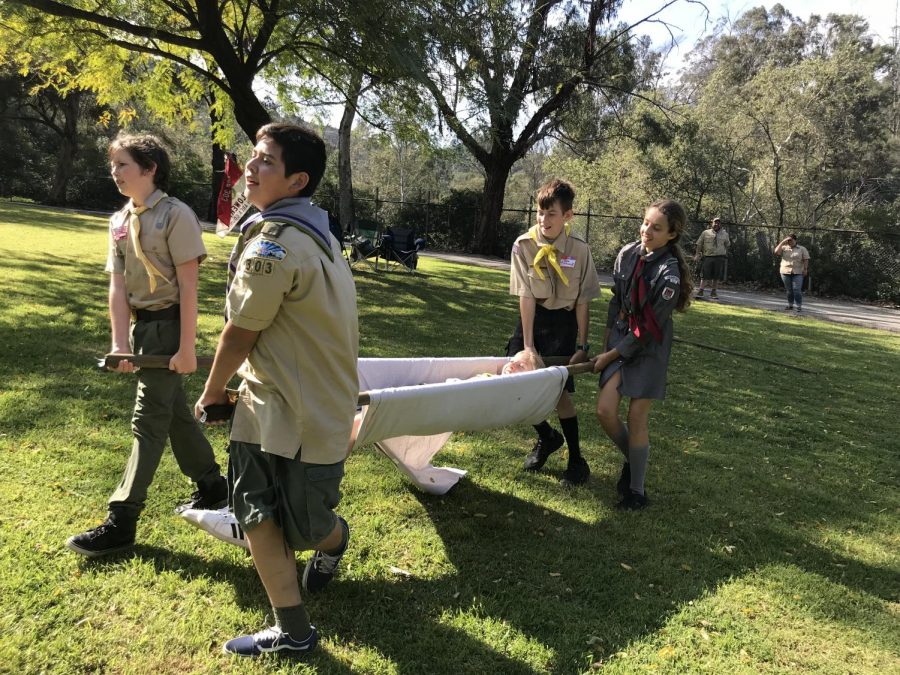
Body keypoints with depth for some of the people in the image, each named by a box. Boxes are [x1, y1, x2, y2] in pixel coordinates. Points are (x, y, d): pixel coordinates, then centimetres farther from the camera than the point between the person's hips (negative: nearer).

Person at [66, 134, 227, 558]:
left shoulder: (175, 215, -13)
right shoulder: (119, 221, 8)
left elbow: (188, 287, -16)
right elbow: (117, 285, 3)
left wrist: (186, 348, -18)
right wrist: (119, 342, -7)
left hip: (167, 325, -8)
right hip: (140, 324, 8)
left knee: (148, 419, -5)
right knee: (173, 411, 16)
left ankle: (121, 522, 0)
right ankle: (212, 485, 32)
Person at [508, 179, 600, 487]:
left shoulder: (579, 250, -13)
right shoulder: (523, 245, -12)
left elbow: (583, 301, -9)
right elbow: (526, 296, -15)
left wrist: (582, 346, -8)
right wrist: (527, 344, -17)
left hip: (563, 322, -2)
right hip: (532, 318, 2)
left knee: (560, 391, -6)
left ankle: (576, 460, 12)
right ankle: (547, 438, 28)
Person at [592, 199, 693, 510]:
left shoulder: (668, 274, -22)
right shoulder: (628, 253, -4)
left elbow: (648, 329, -18)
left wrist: (611, 355, -13)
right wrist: (608, 332, 10)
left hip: (649, 348, -5)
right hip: (620, 337, 5)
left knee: (637, 416, -1)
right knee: (605, 411, -2)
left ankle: (637, 490, 16)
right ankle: (632, 460, 27)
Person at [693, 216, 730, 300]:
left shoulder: (725, 234, 12)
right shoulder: (705, 233, 5)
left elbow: (727, 245, 24)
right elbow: (699, 244, 8)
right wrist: (697, 254, 3)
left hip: (720, 257, 2)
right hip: (707, 256, -2)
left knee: (717, 276, 4)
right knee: (705, 275, -2)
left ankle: (713, 292, 13)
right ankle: (700, 291, 2)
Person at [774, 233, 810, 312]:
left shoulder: (802, 249, 5)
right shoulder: (784, 248, 8)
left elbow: (806, 259, 2)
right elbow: (776, 252, -8)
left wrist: (805, 269, -8)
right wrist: (782, 242, -9)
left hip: (797, 273, -2)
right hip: (785, 272, 3)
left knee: (797, 290, -10)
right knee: (789, 290, 9)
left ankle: (799, 306, -7)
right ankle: (790, 305, 19)